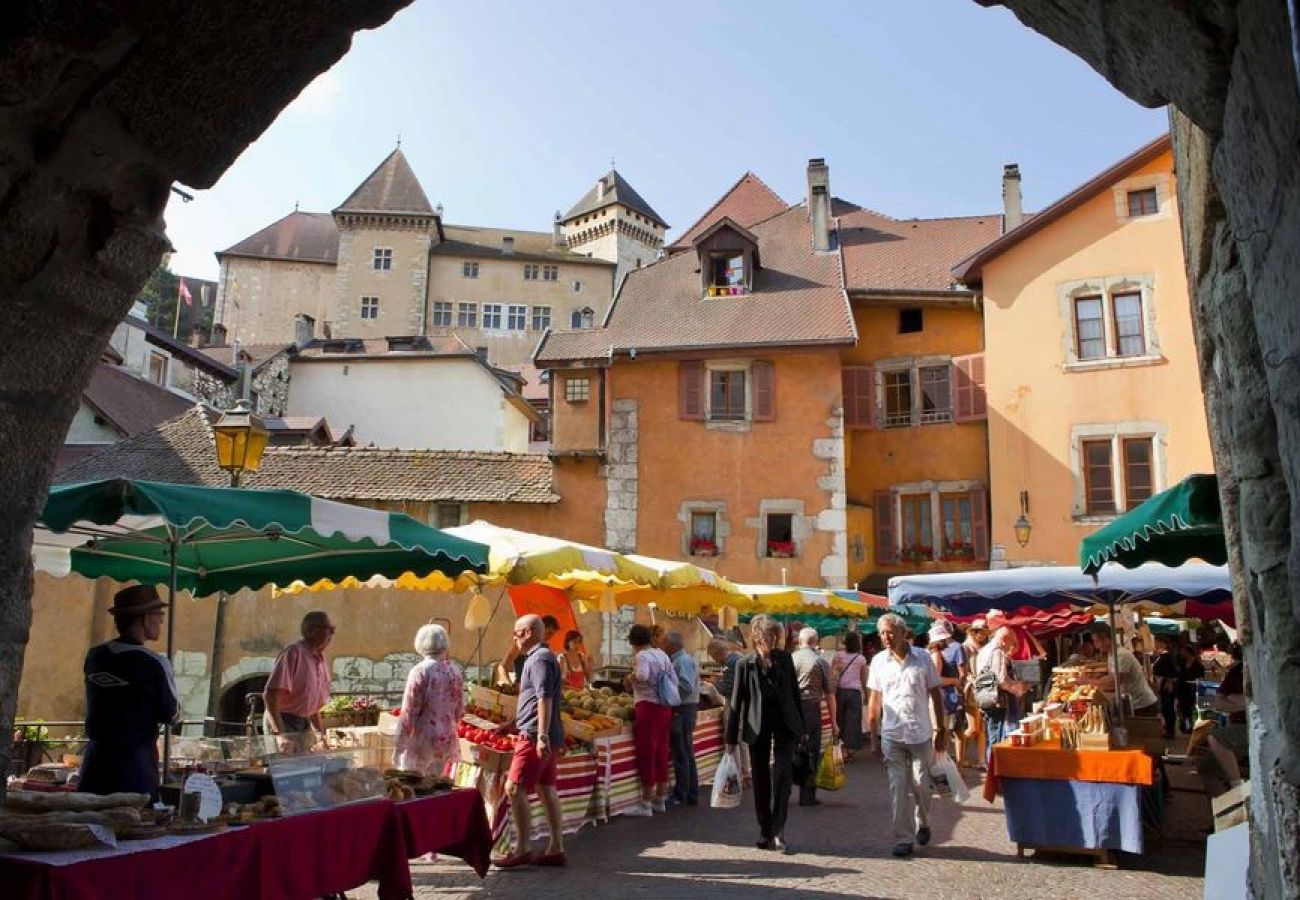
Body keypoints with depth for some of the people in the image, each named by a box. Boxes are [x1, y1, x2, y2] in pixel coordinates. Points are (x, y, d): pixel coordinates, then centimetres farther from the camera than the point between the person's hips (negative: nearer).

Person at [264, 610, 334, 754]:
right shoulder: (294, 653, -17)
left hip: (303, 724, 8)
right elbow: (270, 694, -23)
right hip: (283, 722, -8)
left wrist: (321, 735, 16)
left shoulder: (321, 661, 10)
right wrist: (278, 731, -26)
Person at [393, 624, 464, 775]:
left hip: (422, 740, -5)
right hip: (447, 739, 5)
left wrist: (398, 747, -6)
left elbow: (408, 713, -13)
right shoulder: (454, 670, 1)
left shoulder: (419, 671, -14)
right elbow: (460, 710, 8)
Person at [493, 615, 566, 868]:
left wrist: (541, 736, -28)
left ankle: (522, 851, -6)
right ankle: (556, 850, 13)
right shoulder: (544, 657, 19)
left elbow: (544, 698, -22)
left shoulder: (539, 659, -12)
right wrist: (515, 724, 30)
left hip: (534, 736, -10)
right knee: (547, 791, 10)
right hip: (543, 736, 10)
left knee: (514, 789, -8)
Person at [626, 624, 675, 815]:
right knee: (661, 754, 13)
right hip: (666, 707, 8)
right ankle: (660, 800, 21)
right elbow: (674, 681, 14)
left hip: (649, 707, -8)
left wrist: (631, 677, -10)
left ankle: (646, 803, 2)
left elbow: (642, 677, -29)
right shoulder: (662, 654, 13)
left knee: (646, 754, -2)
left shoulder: (642, 656, -10)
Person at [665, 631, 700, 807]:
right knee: (687, 755, 14)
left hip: (682, 711, -10)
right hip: (684, 709, 10)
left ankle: (680, 797, 6)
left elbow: (686, 687, -24)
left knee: (682, 755, -2)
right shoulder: (678, 660, 15)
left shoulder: (683, 661, -16)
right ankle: (691, 796, 21)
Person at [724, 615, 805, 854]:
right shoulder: (745, 665, -1)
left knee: (783, 777, -10)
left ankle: (778, 832, -5)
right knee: (761, 782, 8)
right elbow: (736, 701, 0)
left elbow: (795, 692, 10)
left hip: (784, 726, 1)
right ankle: (766, 832, 21)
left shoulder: (784, 659, 5)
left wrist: (801, 725, 8)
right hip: (758, 729, -1)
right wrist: (730, 737, -1)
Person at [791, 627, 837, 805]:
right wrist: (833, 722, 4)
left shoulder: (789, 659, 3)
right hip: (812, 709, -2)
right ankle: (807, 796, 11)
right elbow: (830, 694, -1)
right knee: (811, 752, 8)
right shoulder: (821, 662, -1)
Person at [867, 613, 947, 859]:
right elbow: (875, 700, 7)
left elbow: (936, 695, 4)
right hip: (891, 736, 1)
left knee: (920, 784, 5)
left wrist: (942, 729, 3)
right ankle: (904, 839, 9)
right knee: (898, 788, 1)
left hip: (920, 734, -1)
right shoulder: (878, 661, 2)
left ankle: (923, 823, 32)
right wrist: (874, 736, 5)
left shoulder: (923, 658, -2)